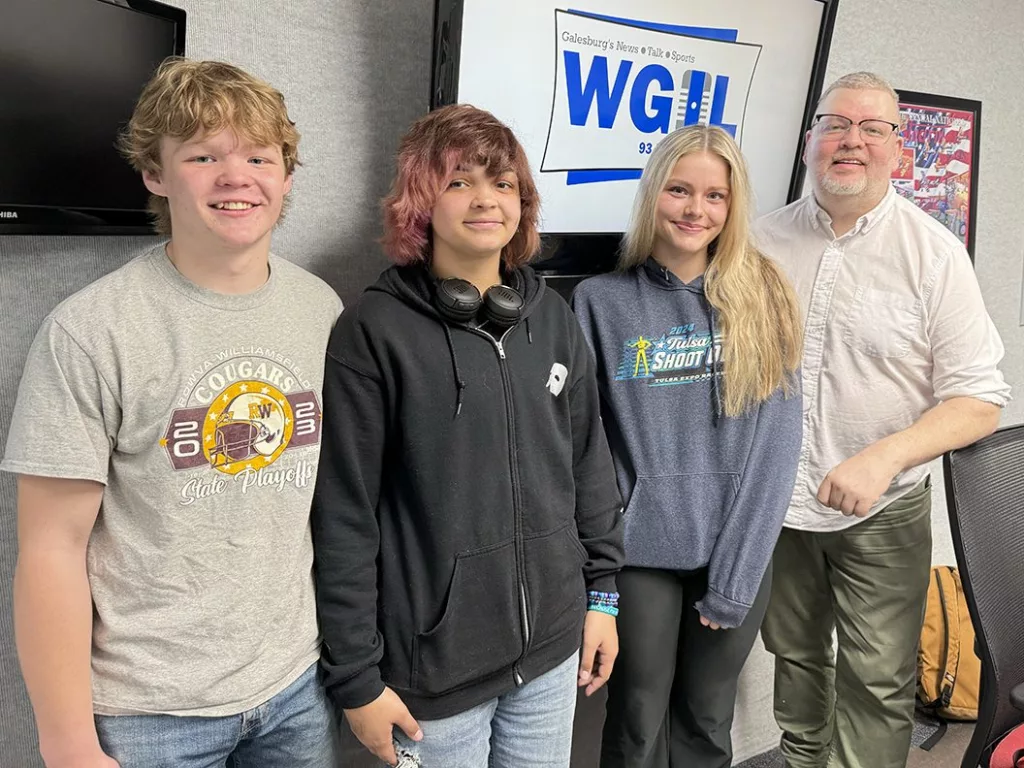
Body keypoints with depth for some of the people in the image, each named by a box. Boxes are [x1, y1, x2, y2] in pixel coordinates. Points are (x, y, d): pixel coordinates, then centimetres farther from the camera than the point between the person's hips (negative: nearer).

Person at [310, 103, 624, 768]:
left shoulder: (553, 317, 3)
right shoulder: (376, 330, -13)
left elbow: (590, 465, 10)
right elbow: (344, 518, -12)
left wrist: (602, 593, 9)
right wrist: (356, 678, -9)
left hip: (551, 647, 5)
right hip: (434, 668, -4)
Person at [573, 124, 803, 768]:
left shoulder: (764, 298, -2)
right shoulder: (601, 301, -3)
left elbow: (776, 445, -6)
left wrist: (735, 574, -10)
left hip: (740, 555, 1)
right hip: (641, 554, -1)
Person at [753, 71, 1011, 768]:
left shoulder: (933, 253, -8)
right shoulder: (767, 240, 1)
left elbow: (978, 400, -9)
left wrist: (884, 457, -25)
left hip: (883, 512, -3)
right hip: (776, 501, 3)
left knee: (876, 682, 7)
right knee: (794, 656, 20)